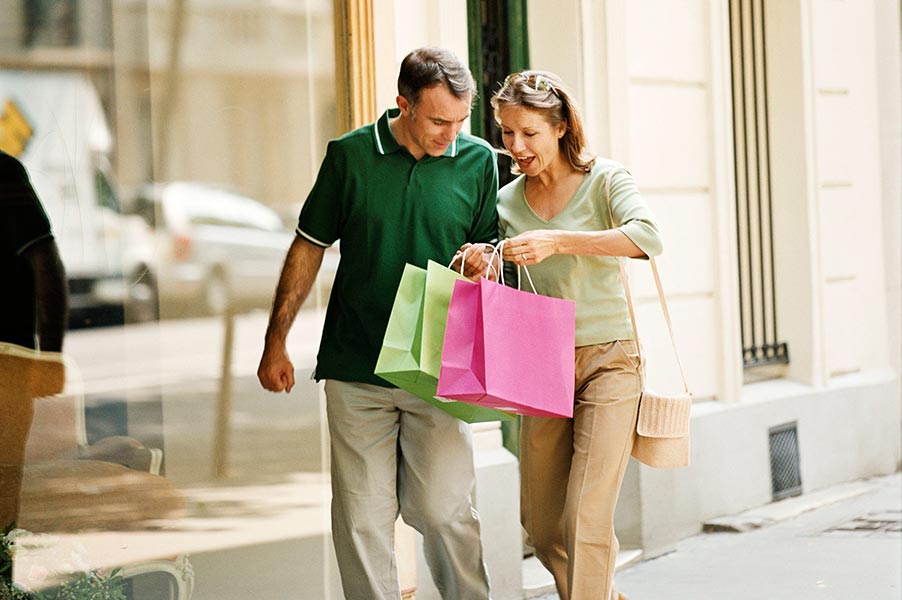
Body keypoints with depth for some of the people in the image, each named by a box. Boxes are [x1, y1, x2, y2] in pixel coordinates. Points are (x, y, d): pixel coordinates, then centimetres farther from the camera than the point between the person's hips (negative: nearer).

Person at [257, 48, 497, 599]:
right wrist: (276, 342, 9)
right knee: (363, 517, 0)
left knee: (443, 509, -6)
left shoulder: (478, 161, 3)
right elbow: (309, 247, 9)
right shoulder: (350, 155, 1)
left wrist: (479, 263, -13)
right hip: (355, 368, 0)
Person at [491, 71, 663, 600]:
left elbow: (648, 238, -24)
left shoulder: (604, 180, -6)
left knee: (585, 520, -13)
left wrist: (557, 241, -31)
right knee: (542, 525, 9)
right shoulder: (507, 200, 8)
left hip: (608, 361, -5)